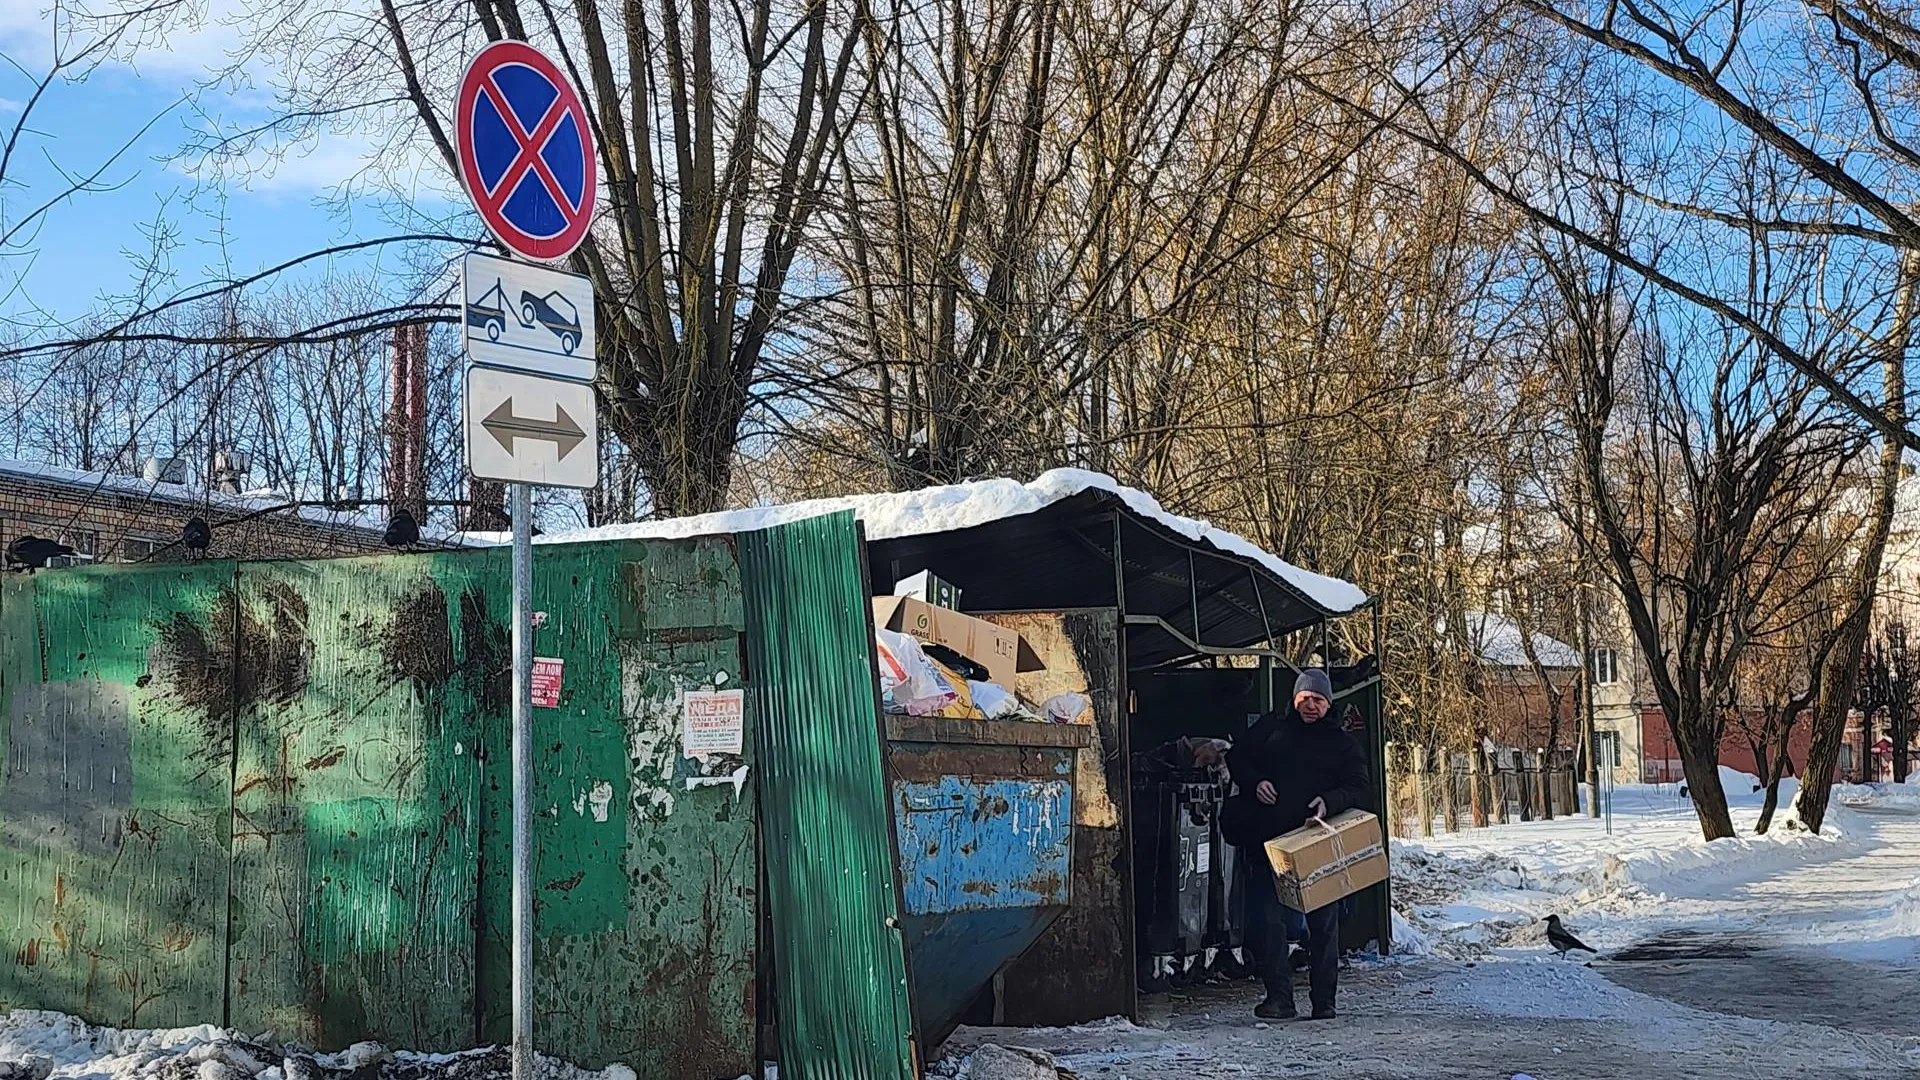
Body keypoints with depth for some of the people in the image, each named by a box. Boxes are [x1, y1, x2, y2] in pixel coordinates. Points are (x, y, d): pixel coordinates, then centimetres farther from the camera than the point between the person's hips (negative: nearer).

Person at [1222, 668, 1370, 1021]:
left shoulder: (1341, 743, 10)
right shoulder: (1271, 728, 12)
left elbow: (1360, 788, 3)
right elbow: (1236, 758, 16)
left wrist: (1331, 801, -17)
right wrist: (1254, 782, -5)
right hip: (1268, 841, 0)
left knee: (1323, 921, 3)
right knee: (1265, 919, -4)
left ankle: (1324, 1000, 13)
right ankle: (1279, 996, 3)